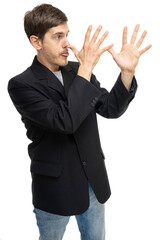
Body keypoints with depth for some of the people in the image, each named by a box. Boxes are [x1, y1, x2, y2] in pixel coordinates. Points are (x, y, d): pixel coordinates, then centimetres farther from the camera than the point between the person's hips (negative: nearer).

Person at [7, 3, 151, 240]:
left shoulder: (77, 71, -1)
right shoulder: (20, 85, -18)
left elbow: (111, 109, -5)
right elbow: (65, 121, -31)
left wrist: (128, 71, -20)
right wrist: (86, 69, -32)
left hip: (93, 182, 5)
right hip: (54, 187, -4)